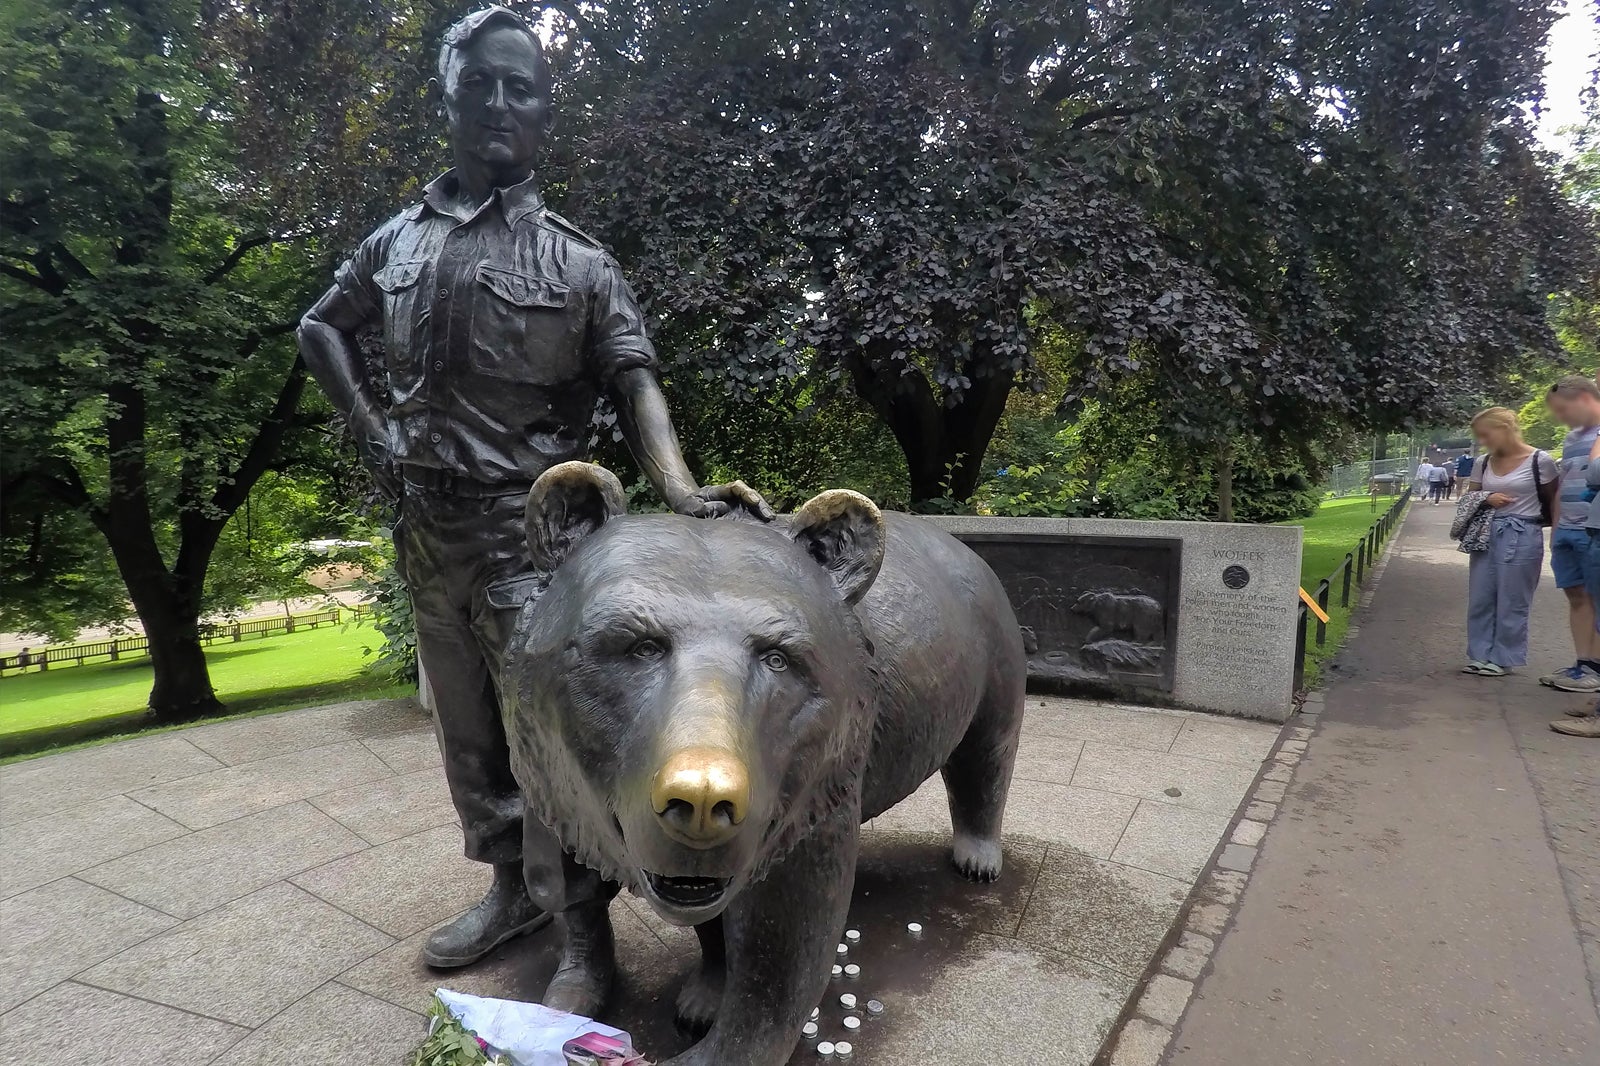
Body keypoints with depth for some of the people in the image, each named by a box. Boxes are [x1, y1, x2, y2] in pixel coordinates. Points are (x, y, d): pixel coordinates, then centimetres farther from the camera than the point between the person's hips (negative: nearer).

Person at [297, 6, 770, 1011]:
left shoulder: (578, 262, -3)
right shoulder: (398, 240, 9)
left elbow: (634, 382, -13)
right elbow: (322, 329, 23)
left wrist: (678, 486, -31)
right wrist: (370, 426, 7)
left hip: (529, 530, -5)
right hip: (427, 531, 6)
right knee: (469, 731, 16)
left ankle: (586, 931, 12)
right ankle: (512, 889, 35)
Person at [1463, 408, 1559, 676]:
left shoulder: (1540, 460, -7)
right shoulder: (1483, 463, 7)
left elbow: (1554, 501, 0)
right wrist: (1486, 499, -7)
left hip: (1521, 537, -5)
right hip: (1486, 534, 5)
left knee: (1511, 601, 2)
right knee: (1480, 597, 8)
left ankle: (1502, 658, 12)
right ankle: (1480, 654, 18)